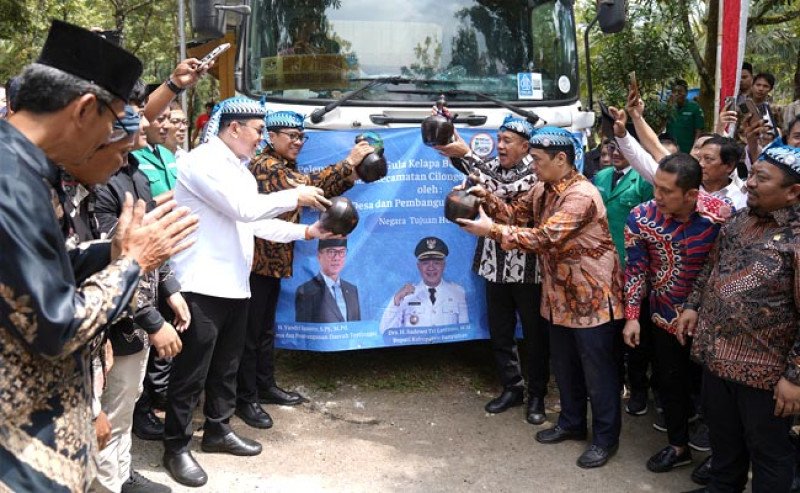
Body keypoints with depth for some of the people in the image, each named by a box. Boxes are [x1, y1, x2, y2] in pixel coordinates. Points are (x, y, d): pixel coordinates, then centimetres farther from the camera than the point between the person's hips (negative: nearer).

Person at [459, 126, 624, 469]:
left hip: (593, 297, -9)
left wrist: (491, 230, -32)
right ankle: (572, 422, 39)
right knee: (564, 365, 21)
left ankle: (606, 438, 20)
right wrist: (488, 200, -11)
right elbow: (517, 213, 8)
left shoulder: (581, 196, -26)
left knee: (598, 371, 5)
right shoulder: (541, 190, 6)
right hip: (560, 296, 9)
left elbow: (544, 237, -33)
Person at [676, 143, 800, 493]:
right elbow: (711, 268, 19)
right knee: (723, 440, 25)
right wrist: (693, 305, 10)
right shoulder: (739, 219, 5)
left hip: (765, 370, -7)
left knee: (768, 451, 13)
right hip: (717, 356, 7)